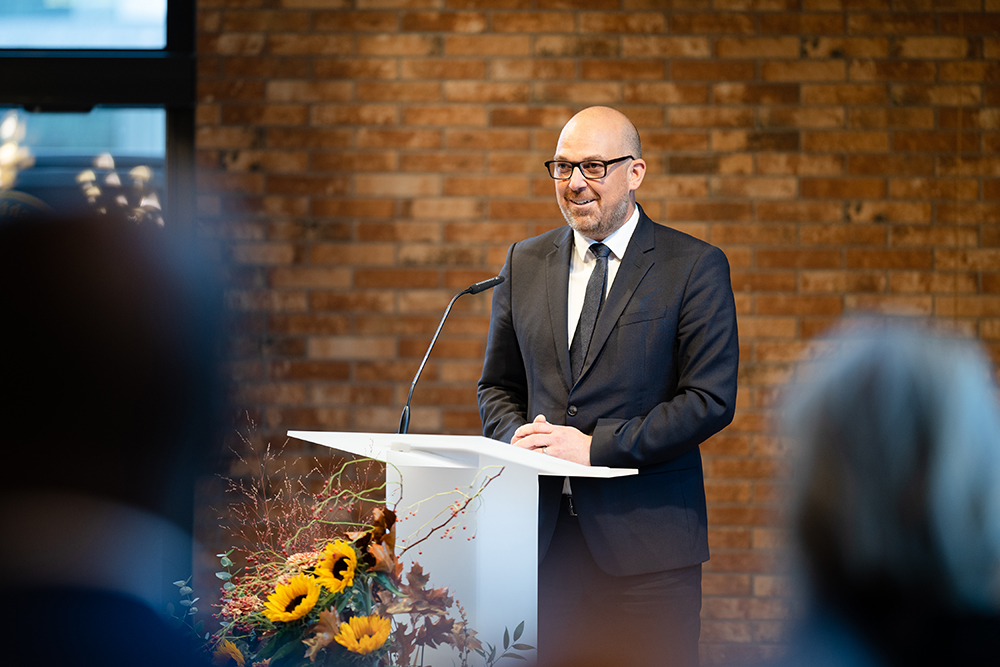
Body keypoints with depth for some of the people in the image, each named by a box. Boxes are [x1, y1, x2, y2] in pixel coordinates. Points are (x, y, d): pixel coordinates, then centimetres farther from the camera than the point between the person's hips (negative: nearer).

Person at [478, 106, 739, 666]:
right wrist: (518, 434, -4)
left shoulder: (695, 267, -1)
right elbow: (498, 385, 20)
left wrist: (596, 446, -15)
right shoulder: (524, 263, 13)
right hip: (544, 531, 4)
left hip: (646, 535, -3)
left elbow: (711, 400, -9)